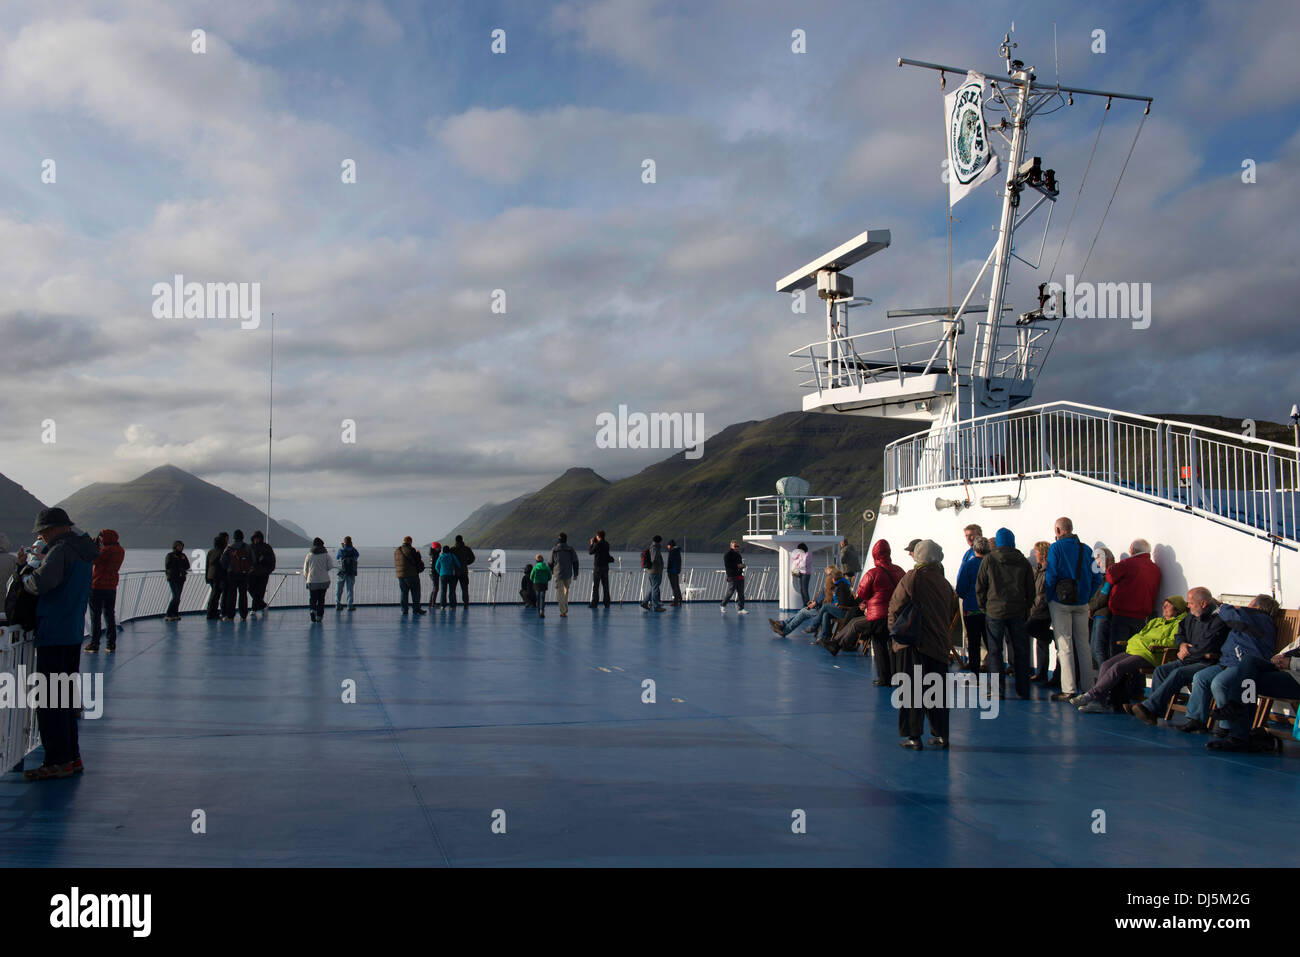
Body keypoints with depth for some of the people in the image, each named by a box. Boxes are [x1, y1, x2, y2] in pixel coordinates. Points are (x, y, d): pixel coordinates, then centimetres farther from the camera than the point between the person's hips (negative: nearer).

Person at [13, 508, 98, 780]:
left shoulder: (61, 550, -13)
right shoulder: (82, 551, 16)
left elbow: (39, 584, -22)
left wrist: (24, 569, -4)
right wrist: (28, 567, 12)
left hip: (54, 634, -10)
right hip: (73, 634, 10)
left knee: (49, 698, -5)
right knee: (65, 696, 15)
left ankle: (57, 761, -3)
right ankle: (72, 756, 19)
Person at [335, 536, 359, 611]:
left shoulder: (341, 550, -6)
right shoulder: (353, 550, -6)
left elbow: (337, 558, 12)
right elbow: (358, 555, 16)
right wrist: (352, 547, 14)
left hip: (342, 572, 0)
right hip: (351, 572, 0)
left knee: (339, 589, 11)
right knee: (350, 589, 4)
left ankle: (338, 605, 12)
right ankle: (350, 606, 2)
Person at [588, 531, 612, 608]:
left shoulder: (597, 544, -13)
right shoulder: (607, 544, 8)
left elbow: (590, 552, -4)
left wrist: (591, 543, 8)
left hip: (598, 567, -6)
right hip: (605, 567, 6)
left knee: (595, 586, -1)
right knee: (605, 585, 8)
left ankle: (594, 603, -2)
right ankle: (607, 603, 8)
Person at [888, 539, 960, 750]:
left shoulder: (912, 578, -8)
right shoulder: (945, 584, 7)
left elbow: (895, 606, -3)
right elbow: (953, 616, 15)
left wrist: (894, 631, 12)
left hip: (913, 644, -5)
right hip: (939, 644, 5)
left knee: (910, 690, 0)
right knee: (937, 690, 13)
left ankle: (912, 736, -1)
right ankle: (940, 735, 17)